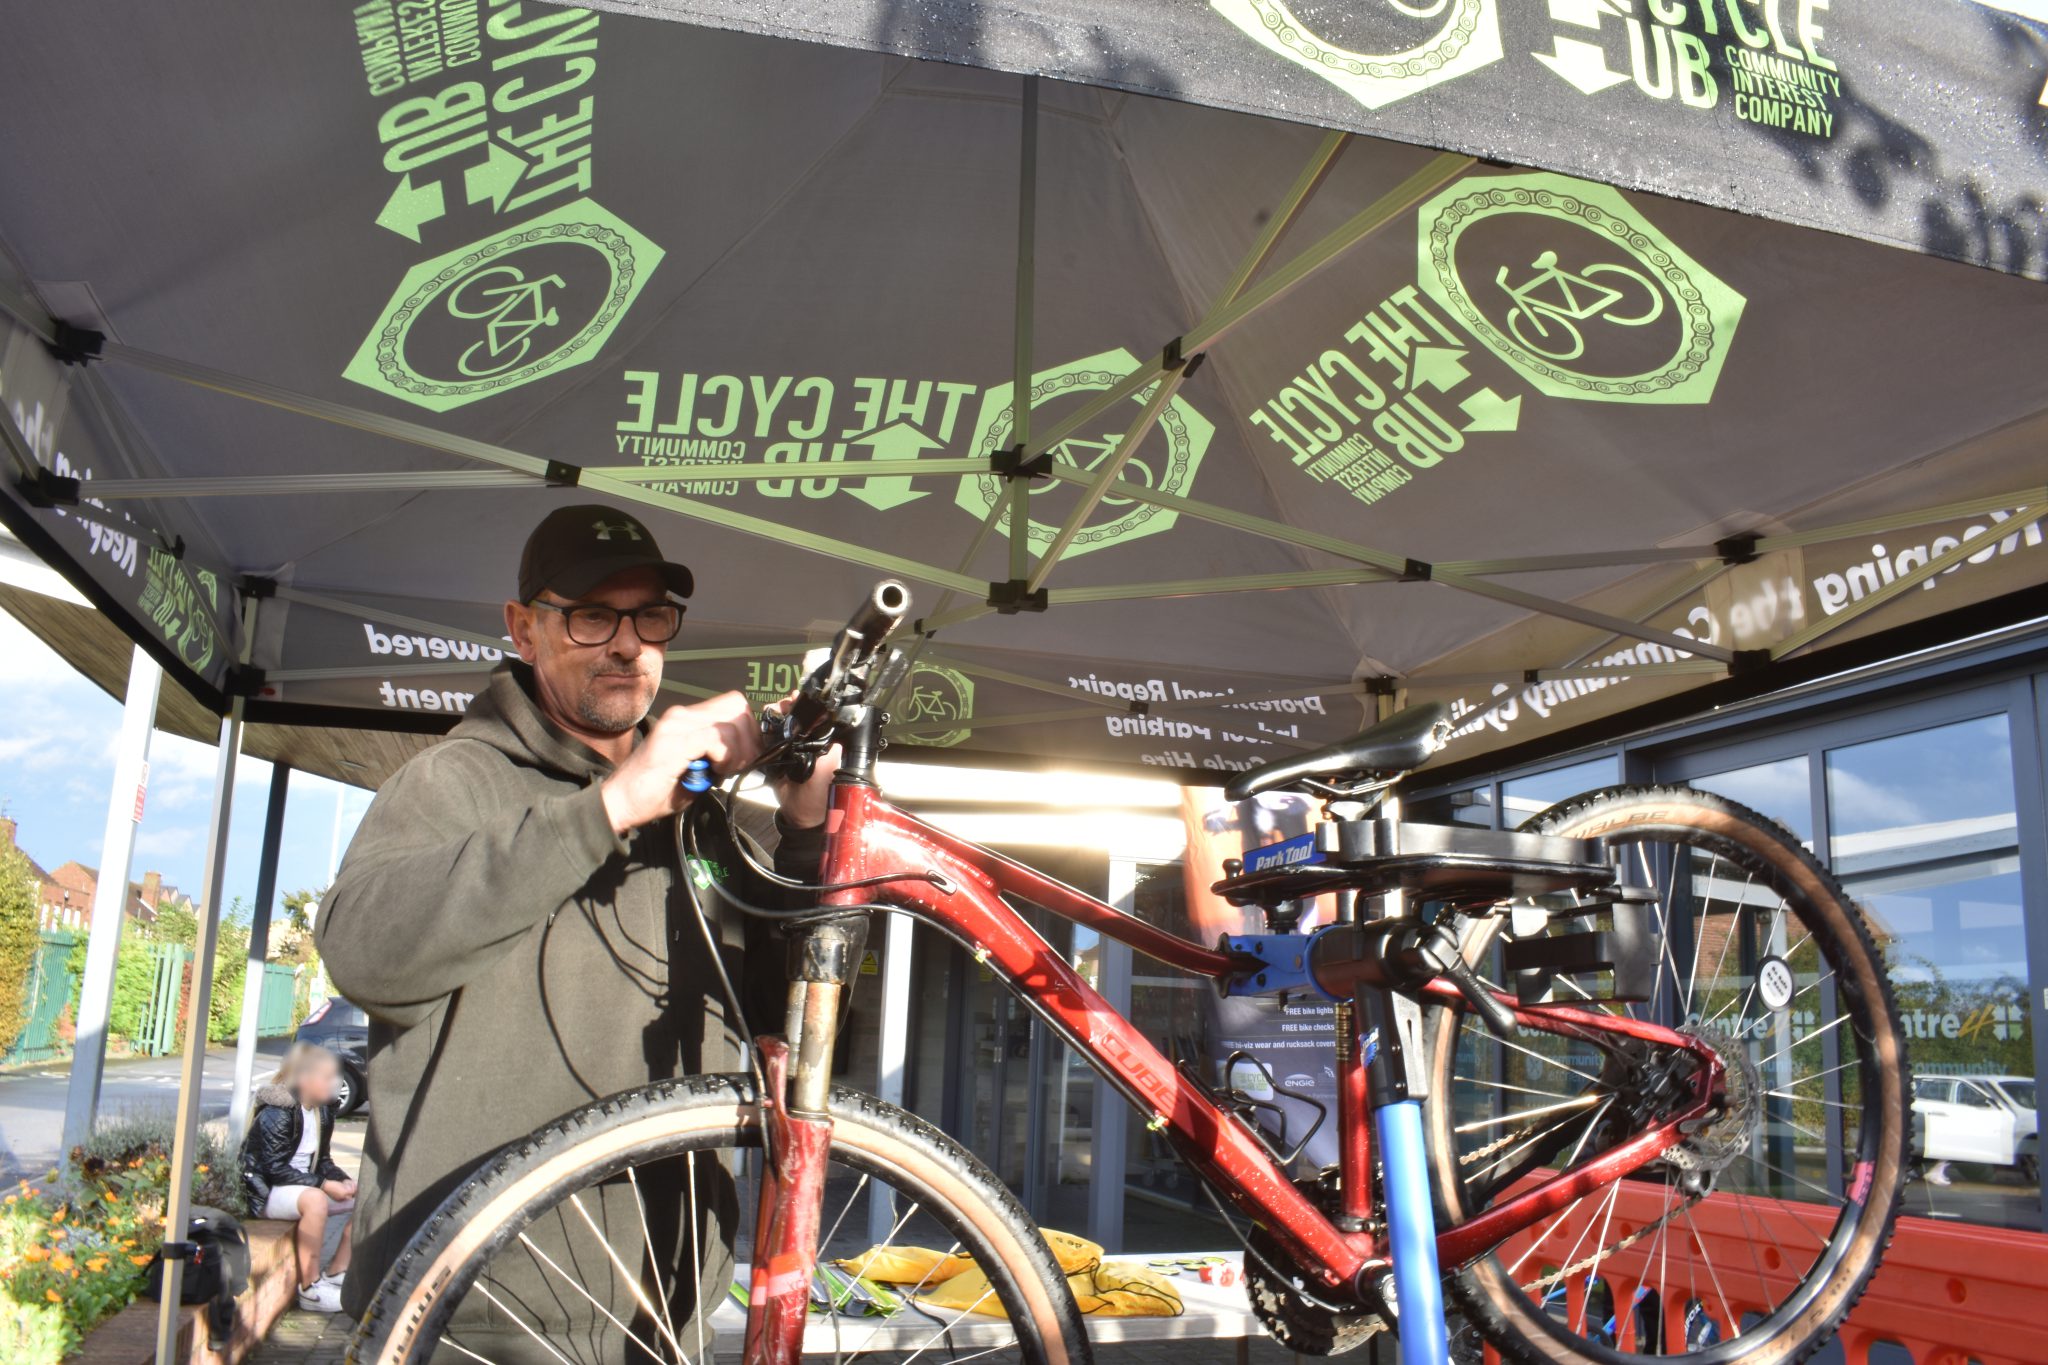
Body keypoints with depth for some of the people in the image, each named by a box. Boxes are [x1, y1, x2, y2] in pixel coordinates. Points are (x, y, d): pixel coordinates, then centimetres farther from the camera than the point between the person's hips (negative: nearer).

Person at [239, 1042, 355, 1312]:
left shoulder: (323, 1111, 7)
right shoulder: (276, 1114, -19)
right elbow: (275, 1169, -23)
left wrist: (344, 1181, -7)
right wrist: (324, 1185, -28)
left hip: (304, 1186, 9)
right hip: (266, 1192, -9)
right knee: (315, 1200, -38)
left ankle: (335, 1273, 2)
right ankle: (310, 1290, -30)